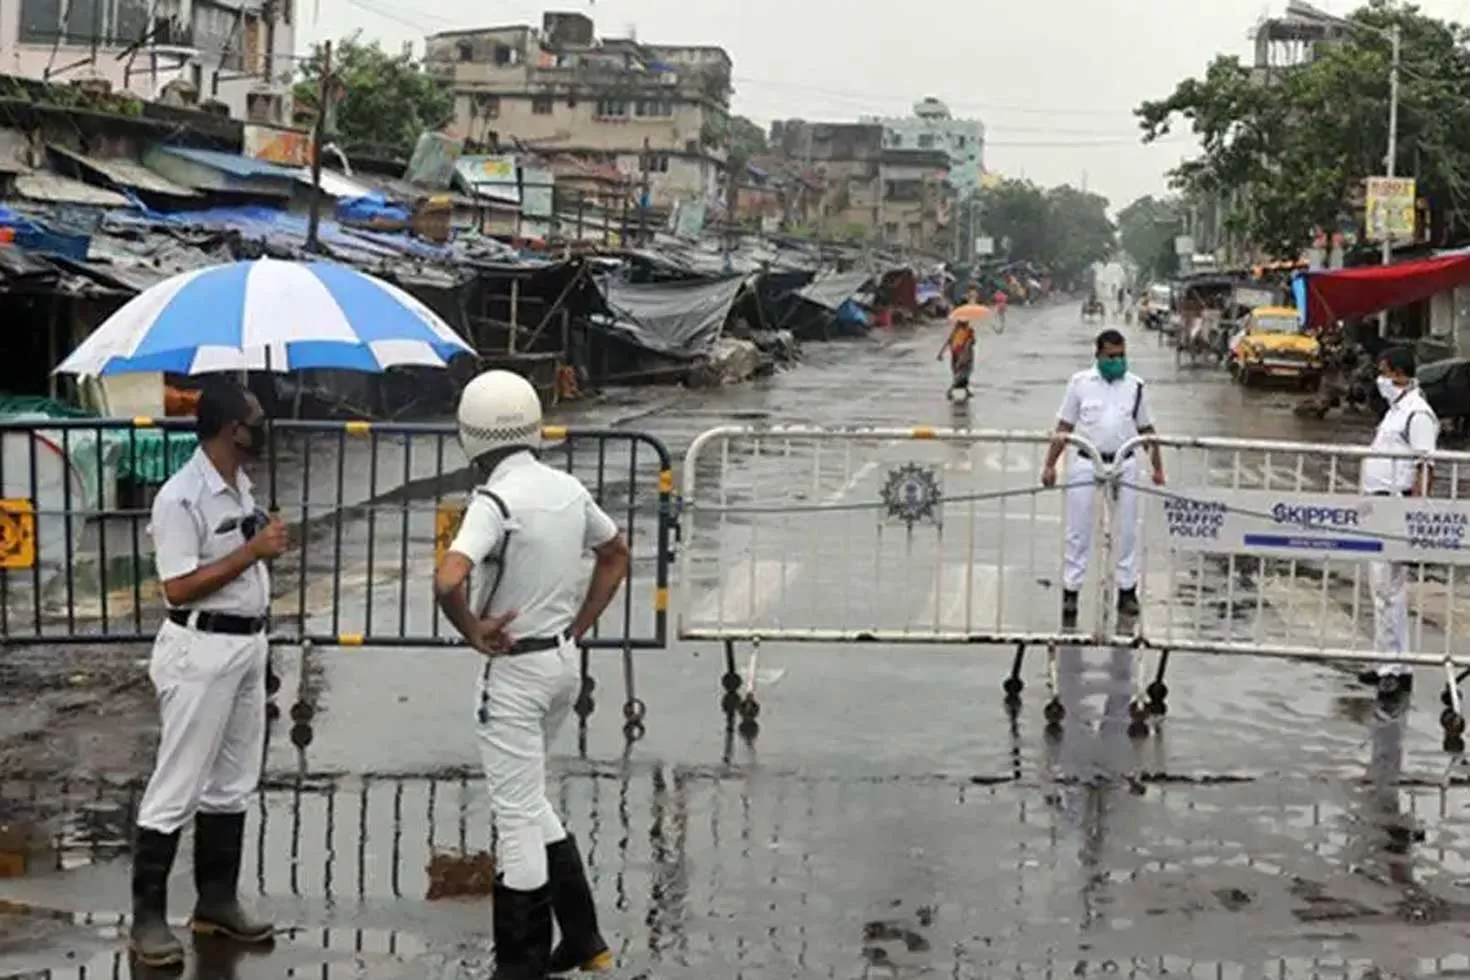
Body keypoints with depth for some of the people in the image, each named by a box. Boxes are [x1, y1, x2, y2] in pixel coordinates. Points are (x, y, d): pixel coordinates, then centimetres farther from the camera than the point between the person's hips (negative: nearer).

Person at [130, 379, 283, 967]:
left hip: (247, 645, 9)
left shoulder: (240, 485, 10)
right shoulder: (181, 498, -18)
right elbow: (178, 588, -22)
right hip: (202, 652, -9)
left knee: (233, 783, 14)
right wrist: (253, 552, -21)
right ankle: (147, 917, 7)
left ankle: (216, 903, 25)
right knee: (177, 787, -2)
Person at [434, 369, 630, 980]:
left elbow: (447, 581, -34)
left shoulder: (495, 500, -20)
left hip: (515, 669, -8)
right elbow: (617, 555, 18)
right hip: (563, 661, 8)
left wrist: (473, 632, -16)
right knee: (527, 799, 22)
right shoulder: (569, 488, 3)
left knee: (517, 816, 2)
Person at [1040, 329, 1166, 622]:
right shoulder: (1080, 382, 2)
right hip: (1085, 463, -1)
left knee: (1127, 529, 7)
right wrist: (1049, 465, -1)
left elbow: (1146, 430, 13)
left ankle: (1127, 591, 17)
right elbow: (1064, 427, 4)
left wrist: (1157, 467, 11)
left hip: (1124, 464, 2)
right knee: (1078, 530, 3)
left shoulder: (1135, 386, 6)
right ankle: (1070, 592, 11)